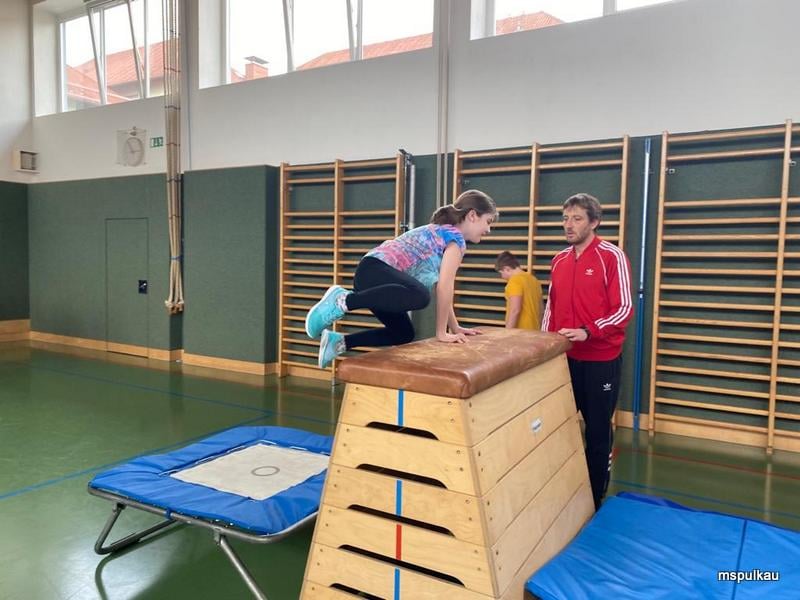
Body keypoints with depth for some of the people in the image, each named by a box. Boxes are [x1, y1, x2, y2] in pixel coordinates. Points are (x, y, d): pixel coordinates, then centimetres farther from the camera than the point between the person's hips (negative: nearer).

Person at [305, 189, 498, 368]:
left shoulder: (441, 232, 28)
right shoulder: (456, 238, -1)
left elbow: (443, 288, 30)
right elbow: (444, 287, -9)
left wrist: (455, 327, 30)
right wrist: (441, 333, -5)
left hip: (374, 275, 11)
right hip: (375, 269, -11)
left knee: (404, 333, 14)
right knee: (420, 295, -37)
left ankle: (339, 341, 11)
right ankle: (343, 300, -29)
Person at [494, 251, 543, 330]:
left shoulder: (515, 280, -14)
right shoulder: (534, 279, 12)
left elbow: (515, 310, -21)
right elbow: (540, 309, 16)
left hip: (520, 332, -9)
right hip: (533, 331, 9)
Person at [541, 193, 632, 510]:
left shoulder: (612, 256, -8)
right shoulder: (559, 260, 9)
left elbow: (624, 309, -13)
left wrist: (588, 332, -24)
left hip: (601, 359, -5)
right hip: (564, 358, 5)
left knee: (598, 429, 6)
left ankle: (595, 499, 22)